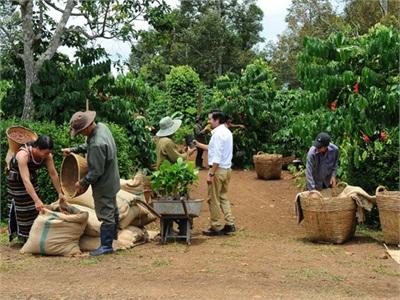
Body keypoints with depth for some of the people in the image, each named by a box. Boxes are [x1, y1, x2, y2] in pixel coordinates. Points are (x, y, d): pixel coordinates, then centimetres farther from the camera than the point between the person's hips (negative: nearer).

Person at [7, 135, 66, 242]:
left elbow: (53, 174, -16)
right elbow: (26, 180, -45)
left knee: (34, 208, 9)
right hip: (17, 180, -5)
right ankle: (26, 238, 12)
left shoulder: (47, 155, -24)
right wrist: (37, 200, -50)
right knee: (23, 207, 0)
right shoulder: (23, 155, -40)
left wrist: (60, 193, -14)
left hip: (32, 177, 5)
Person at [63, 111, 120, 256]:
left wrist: (82, 183, -14)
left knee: (105, 214, 2)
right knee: (112, 209, 25)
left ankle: (106, 245, 13)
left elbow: (96, 171, -27)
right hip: (111, 180, 10)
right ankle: (113, 235, 44)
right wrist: (73, 150, 5)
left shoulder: (97, 145, -34)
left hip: (104, 184, -10)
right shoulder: (101, 126, -6)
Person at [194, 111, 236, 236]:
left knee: (213, 199, 1)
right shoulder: (227, 132, 12)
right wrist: (199, 145, 22)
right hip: (227, 169, 9)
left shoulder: (218, 134, -17)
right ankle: (230, 224, 16)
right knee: (223, 197, 17)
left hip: (218, 169, -9)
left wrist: (211, 174, -20)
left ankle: (216, 227, 7)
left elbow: (217, 157, -22)